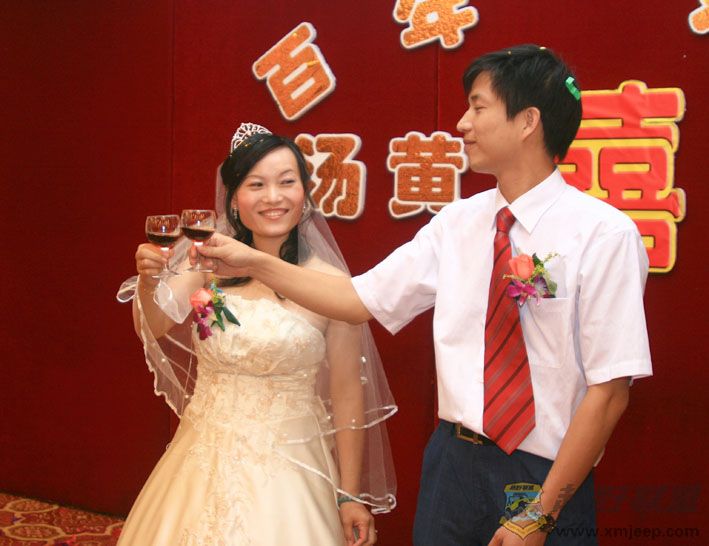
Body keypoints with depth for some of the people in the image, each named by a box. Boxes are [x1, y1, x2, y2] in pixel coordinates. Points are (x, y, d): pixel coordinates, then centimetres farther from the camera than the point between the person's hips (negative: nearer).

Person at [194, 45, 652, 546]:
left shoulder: (604, 234, -14)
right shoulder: (457, 224, 2)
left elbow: (609, 391, -15)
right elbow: (360, 300, 6)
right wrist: (254, 263, 1)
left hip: (546, 481, -5)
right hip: (452, 466, 5)